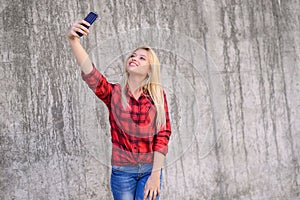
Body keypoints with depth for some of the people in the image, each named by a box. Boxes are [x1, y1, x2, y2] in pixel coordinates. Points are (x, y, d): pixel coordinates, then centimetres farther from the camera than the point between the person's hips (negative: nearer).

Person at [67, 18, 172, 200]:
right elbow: (90, 73, -19)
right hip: (122, 170, 0)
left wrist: (156, 174, -11)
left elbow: (163, 134, -4)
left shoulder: (158, 95, 0)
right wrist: (73, 40, -35)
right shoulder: (114, 92, -1)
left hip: (150, 170, 0)